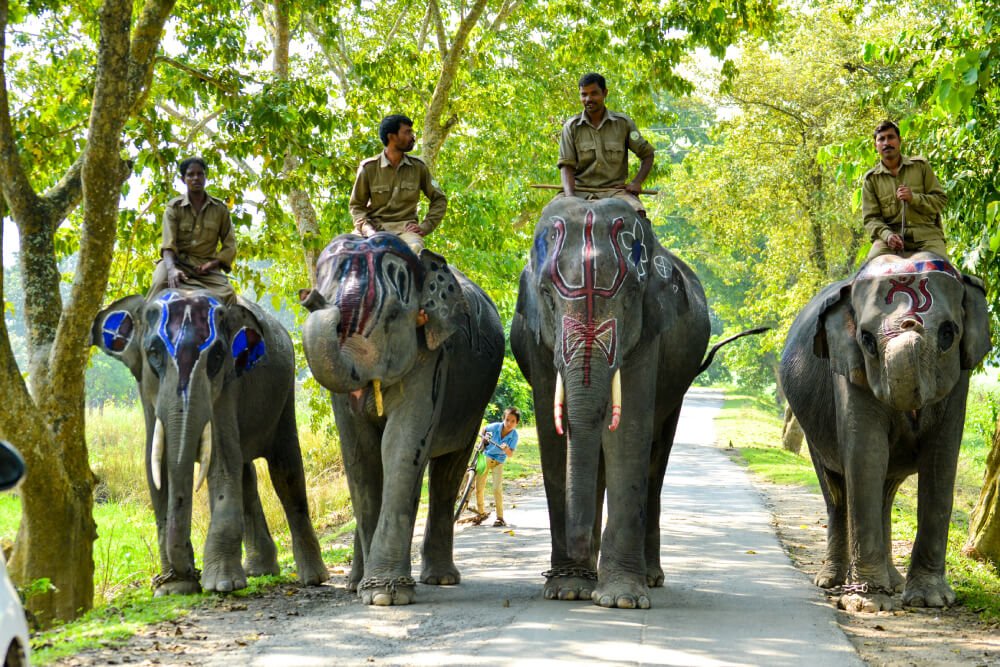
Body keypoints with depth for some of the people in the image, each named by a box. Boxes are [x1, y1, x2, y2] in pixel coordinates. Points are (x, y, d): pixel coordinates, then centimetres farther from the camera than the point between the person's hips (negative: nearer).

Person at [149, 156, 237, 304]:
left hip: (206, 266, 1)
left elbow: (229, 245, 10)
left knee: (228, 295, -28)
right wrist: (171, 269, -30)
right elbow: (168, 244, -9)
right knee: (160, 283, -36)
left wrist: (212, 264, -10)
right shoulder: (174, 207, 3)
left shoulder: (220, 209, 8)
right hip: (177, 261, -1)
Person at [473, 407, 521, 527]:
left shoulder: (514, 435, -19)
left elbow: (510, 454, -23)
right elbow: (484, 430, 7)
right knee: (479, 487, 3)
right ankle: (480, 512, 23)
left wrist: (506, 449, -42)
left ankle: (500, 517, -5)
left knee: (497, 489, -13)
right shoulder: (495, 426, -17)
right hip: (485, 457, 2)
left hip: (498, 462, -2)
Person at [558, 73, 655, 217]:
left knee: (637, 212, -32)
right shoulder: (571, 127, 6)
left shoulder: (623, 123, 6)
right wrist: (570, 196, -18)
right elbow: (566, 165, 0)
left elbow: (647, 154, 14)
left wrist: (636, 182, -3)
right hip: (581, 190, 0)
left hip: (615, 190, 0)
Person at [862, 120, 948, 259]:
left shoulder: (920, 165, 12)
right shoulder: (871, 179, 10)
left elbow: (941, 200, 8)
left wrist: (913, 198, -10)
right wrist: (887, 235, -17)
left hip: (926, 233, 0)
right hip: (890, 233, 0)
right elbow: (870, 218, 4)